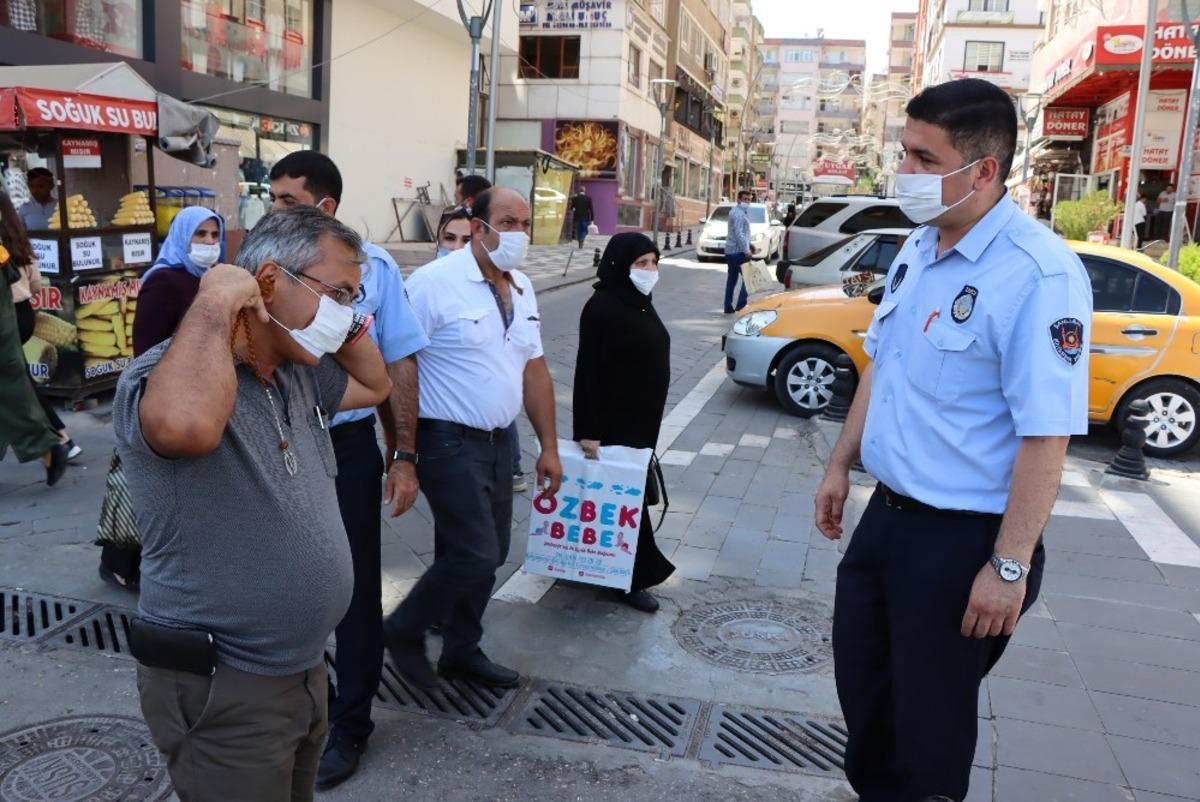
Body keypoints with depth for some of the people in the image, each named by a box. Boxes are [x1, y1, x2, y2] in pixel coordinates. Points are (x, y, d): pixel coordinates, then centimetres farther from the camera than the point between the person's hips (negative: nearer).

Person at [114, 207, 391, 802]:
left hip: (303, 667, 9)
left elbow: (373, 385, 23)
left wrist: (345, 324, 4)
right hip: (222, 689, -8)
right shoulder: (161, 377, -23)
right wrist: (214, 303, -32)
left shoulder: (297, 374, 5)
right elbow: (187, 425, -48)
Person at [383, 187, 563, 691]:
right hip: (449, 442, -8)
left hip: (498, 441, 8)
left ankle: (462, 650, 32)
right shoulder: (435, 283, -15)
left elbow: (534, 370, 13)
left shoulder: (522, 289, 9)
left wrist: (549, 448, 12)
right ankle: (404, 630, 17)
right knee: (474, 555, -8)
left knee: (488, 556, 14)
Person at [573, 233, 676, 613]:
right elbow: (589, 372, -21)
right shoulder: (602, 308, -19)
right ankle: (630, 577, 10)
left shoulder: (638, 302, 9)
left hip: (641, 418, 10)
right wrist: (588, 430, -23)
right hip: (613, 421, -10)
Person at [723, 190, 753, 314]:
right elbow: (738, 233, -23)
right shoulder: (738, 213, -14)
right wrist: (746, 250, -26)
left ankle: (728, 307, 12)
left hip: (731, 250, 10)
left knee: (732, 278, 11)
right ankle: (741, 305, -9)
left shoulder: (736, 211, 18)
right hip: (738, 251, -10)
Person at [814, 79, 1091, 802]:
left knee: (929, 720, 11)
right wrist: (841, 466, 16)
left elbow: (1046, 436, -24)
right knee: (863, 685, 23)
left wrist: (1009, 568, -22)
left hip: (963, 537, -8)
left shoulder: (1038, 274, -23)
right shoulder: (918, 250, 4)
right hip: (888, 514, 8)